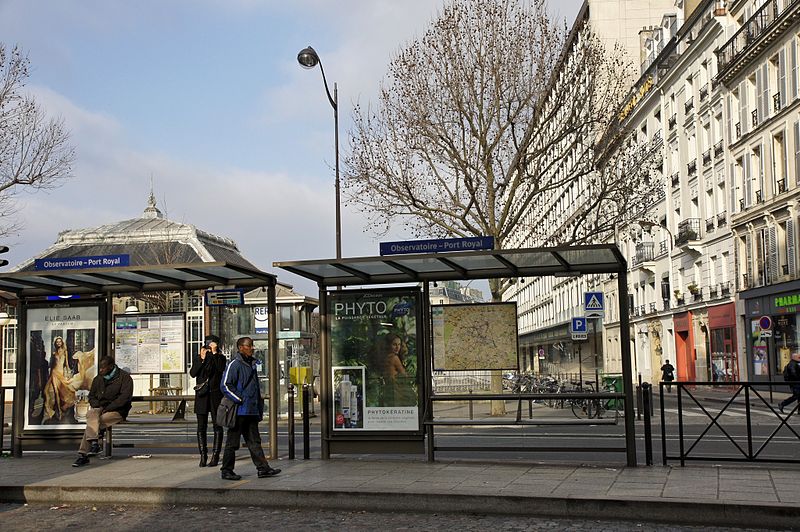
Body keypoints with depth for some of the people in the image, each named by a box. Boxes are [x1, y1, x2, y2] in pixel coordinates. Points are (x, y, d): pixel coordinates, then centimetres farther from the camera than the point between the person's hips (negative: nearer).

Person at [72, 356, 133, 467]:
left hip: (117, 411, -5)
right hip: (100, 408, 5)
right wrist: (97, 405, 2)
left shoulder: (124, 377, -3)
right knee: (91, 414, -31)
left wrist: (108, 408, -17)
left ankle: (83, 454, -26)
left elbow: (125, 397, -12)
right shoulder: (98, 379, 16)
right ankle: (94, 443, -42)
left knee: (91, 424, -27)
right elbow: (91, 396, 24)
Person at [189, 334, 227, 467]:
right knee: (201, 427, 2)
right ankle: (203, 456, 7)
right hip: (202, 395, 1)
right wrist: (202, 359, -14)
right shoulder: (197, 357, 7)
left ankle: (215, 456, 4)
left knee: (217, 426, 0)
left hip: (216, 394, -1)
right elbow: (192, 373, -6)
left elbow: (221, 369, -17)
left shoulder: (221, 358, 4)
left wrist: (215, 354, -17)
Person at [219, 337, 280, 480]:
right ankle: (227, 471, 10)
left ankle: (263, 468, 8)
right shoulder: (235, 364, -11)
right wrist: (240, 399, -16)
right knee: (232, 442, 1)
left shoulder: (252, 364, 16)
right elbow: (225, 385, -16)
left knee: (254, 441, 8)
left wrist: (259, 408, 19)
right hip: (239, 410, -8)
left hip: (251, 411, 8)